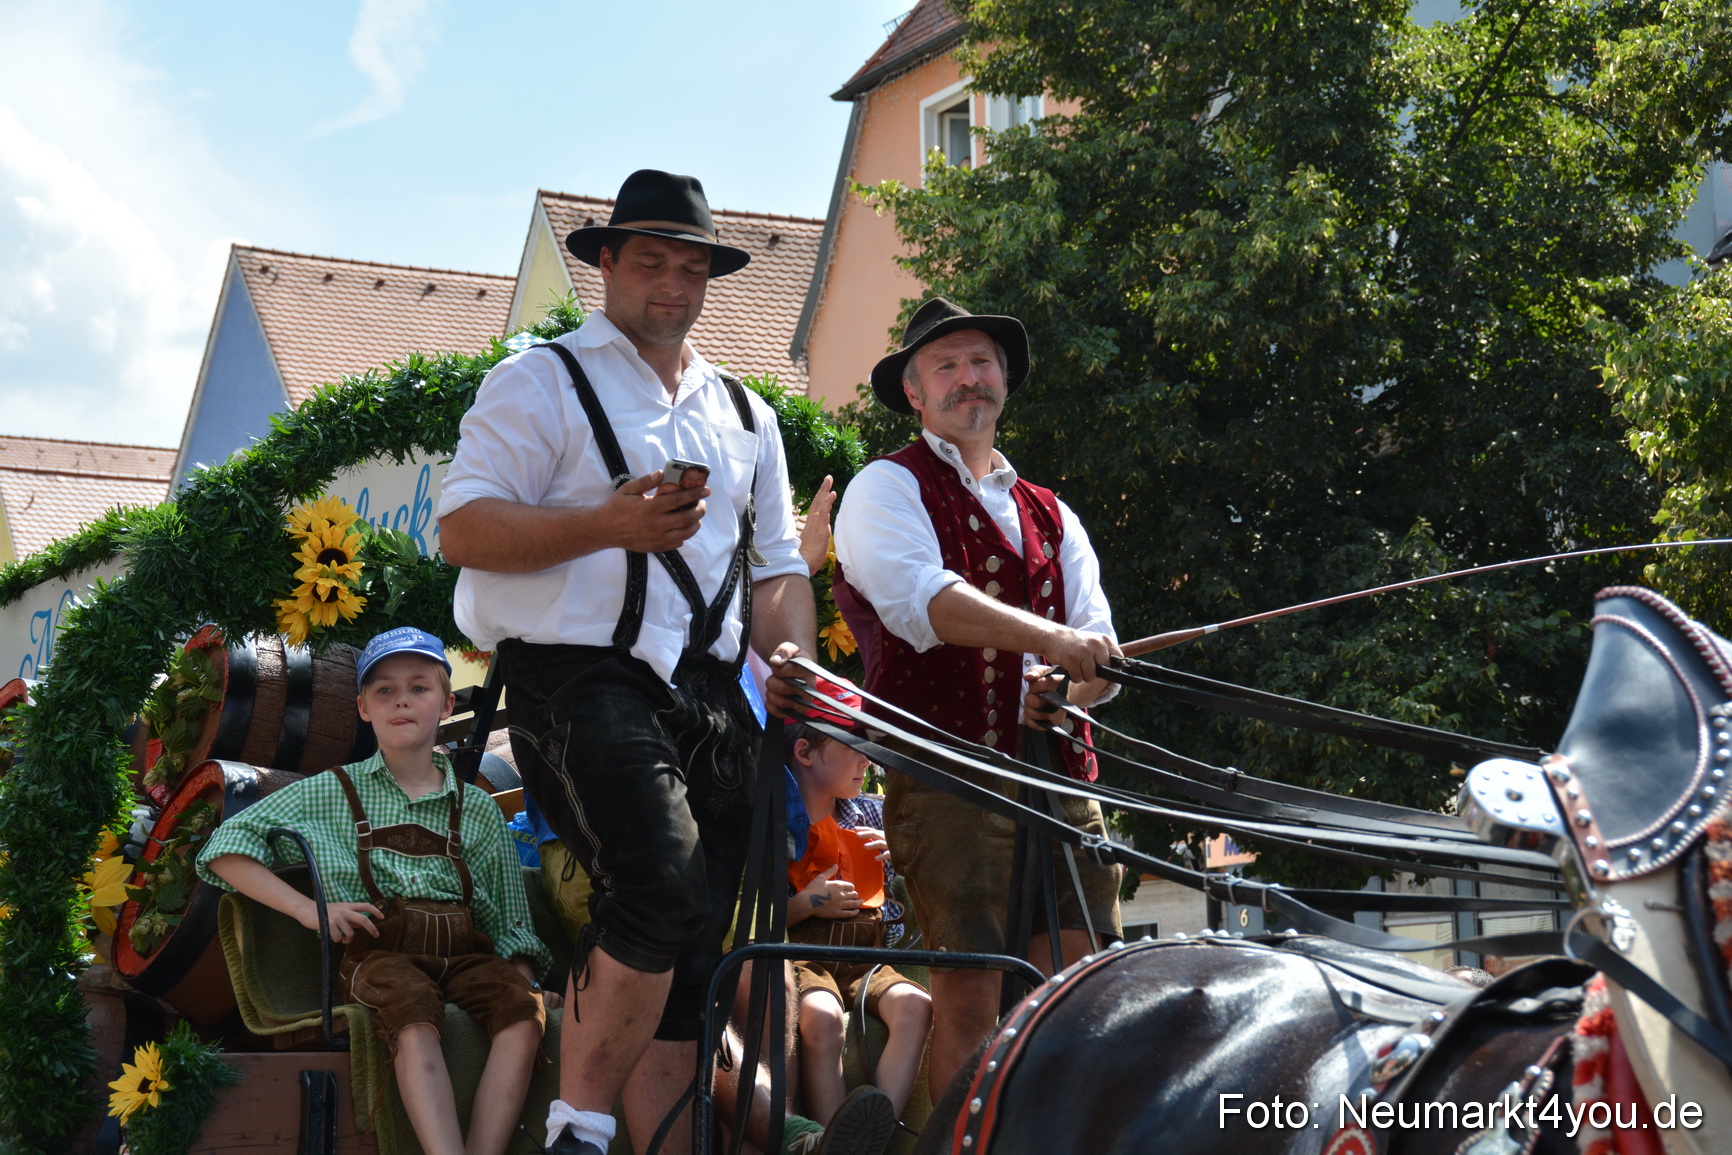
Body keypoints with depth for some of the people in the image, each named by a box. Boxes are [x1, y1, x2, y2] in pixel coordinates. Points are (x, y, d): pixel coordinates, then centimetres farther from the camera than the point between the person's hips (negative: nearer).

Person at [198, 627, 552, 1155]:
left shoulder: (479, 810, 21)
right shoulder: (332, 793, 16)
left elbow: (511, 924, 19)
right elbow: (226, 848, 11)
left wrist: (524, 983, -2)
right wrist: (310, 910, 0)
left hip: (466, 950, 3)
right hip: (379, 947, -2)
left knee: (522, 1010, -31)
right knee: (413, 1015, -38)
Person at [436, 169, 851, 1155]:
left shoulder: (747, 416, 25)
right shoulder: (543, 382, 6)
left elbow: (777, 560, 25)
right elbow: (464, 529, -5)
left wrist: (792, 656, 4)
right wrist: (609, 525, -17)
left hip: (713, 699, 6)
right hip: (585, 677, -6)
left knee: (689, 961, 5)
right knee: (663, 893, -26)